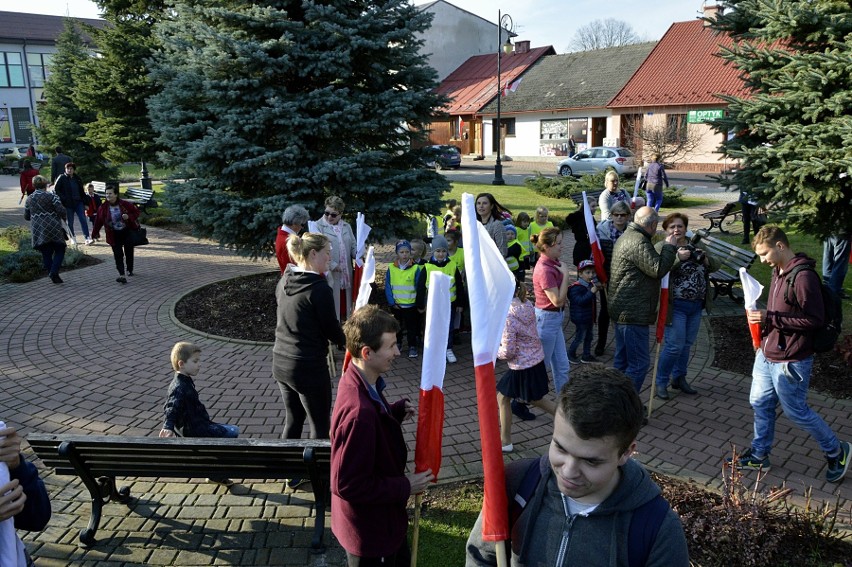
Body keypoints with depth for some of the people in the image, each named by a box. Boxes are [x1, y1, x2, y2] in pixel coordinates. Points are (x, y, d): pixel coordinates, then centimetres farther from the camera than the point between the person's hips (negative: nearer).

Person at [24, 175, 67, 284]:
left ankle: (52, 275, 10)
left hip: (37, 231, 4)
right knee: (59, 250, 6)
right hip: (53, 229, -4)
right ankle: (54, 272, -11)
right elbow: (61, 211, -14)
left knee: (46, 253, 11)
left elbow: (26, 216, 14)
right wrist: (64, 218, 6)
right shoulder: (51, 196, -7)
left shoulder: (29, 199, 8)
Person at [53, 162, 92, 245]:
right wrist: (63, 199, -12)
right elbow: (55, 189, -3)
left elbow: (82, 191, 15)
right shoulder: (62, 178, -2)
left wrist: (84, 202, 12)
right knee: (70, 222, 5)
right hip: (68, 204, -3)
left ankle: (87, 238, -10)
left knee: (83, 219, -8)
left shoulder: (77, 178, 10)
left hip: (78, 202, 3)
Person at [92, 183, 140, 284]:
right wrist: (95, 233, 7)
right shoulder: (103, 207, -8)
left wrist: (129, 216, -22)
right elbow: (98, 221, 2)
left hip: (127, 231, 0)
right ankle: (121, 275, -18)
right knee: (118, 254, -10)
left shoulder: (125, 204, -12)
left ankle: (130, 270, 34)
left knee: (129, 252, 12)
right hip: (114, 234, 0)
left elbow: (136, 212, -2)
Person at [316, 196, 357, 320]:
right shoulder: (318, 226, -6)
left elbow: (353, 245, 17)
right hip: (329, 276, -5)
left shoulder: (346, 226, 13)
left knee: (345, 305, 12)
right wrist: (332, 265, -17)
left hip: (346, 276, 5)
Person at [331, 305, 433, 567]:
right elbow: (348, 485, -31)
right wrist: (405, 487, -22)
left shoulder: (362, 381, -8)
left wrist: (398, 409, -4)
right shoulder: (358, 412, -38)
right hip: (369, 527, -9)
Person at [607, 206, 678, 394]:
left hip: (623, 311, 11)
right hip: (633, 313, -11)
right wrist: (669, 246, -10)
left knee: (622, 360, 17)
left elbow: (650, 262, 23)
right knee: (639, 362, -6)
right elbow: (658, 269, -22)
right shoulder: (638, 242, -19)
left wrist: (675, 256, 23)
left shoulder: (627, 236, 16)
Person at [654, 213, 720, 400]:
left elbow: (716, 265, 5)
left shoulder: (697, 246, 10)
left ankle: (679, 378, 30)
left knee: (687, 344, 14)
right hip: (676, 305, -6)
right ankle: (661, 382, 10)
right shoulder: (661, 247, -7)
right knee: (675, 345, -6)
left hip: (696, 305, 6)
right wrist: (678, 257, -34)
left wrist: (704, 259, -16)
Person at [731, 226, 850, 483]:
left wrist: (770, 318, -25)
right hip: (766, 355, 9)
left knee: (796, 411, 7)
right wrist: (762, 316, 3)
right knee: (760, 403, 15)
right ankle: (759, 455, 29)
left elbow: (814, 320, -22)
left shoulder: (803, 276, -22)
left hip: (790, 361, -9)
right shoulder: (778, 272, 8)